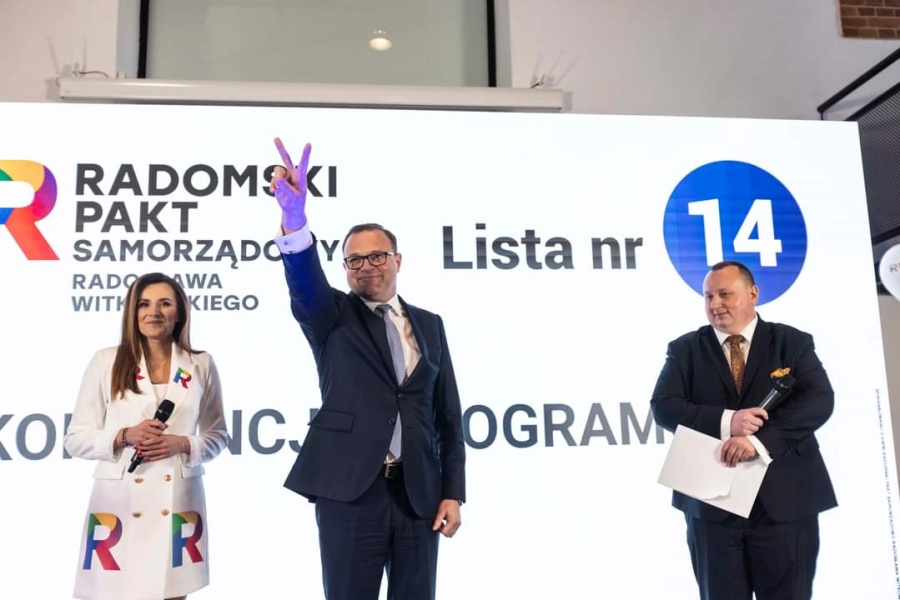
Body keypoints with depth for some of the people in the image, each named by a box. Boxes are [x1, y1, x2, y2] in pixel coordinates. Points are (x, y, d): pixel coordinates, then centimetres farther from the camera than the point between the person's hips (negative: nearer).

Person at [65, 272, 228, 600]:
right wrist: (124, 436, -15)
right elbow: (76, 439, 2)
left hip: (177, 505, 1)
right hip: (118, 504, -1)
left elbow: (217, 435, 10)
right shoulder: (106, 362, 0)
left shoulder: (201, 365, 4)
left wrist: (182, 443, -9)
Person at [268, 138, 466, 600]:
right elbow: (305, 283, -20)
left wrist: (453, 492, 3)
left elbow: (448, 416, 10)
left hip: (419, 493, 3)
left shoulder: (429, 325, 11)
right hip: (350, 489, -2)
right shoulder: (332, 317, 4)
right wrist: (294, 217, -39)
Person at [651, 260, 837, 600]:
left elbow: (819, 400, -8)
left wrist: (760, 440, -22)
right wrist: (725, 422, -19)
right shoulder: (685, 349, 8)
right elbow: (663, 406, -3)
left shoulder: (793, 342, 5)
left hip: (785, 499, 0)